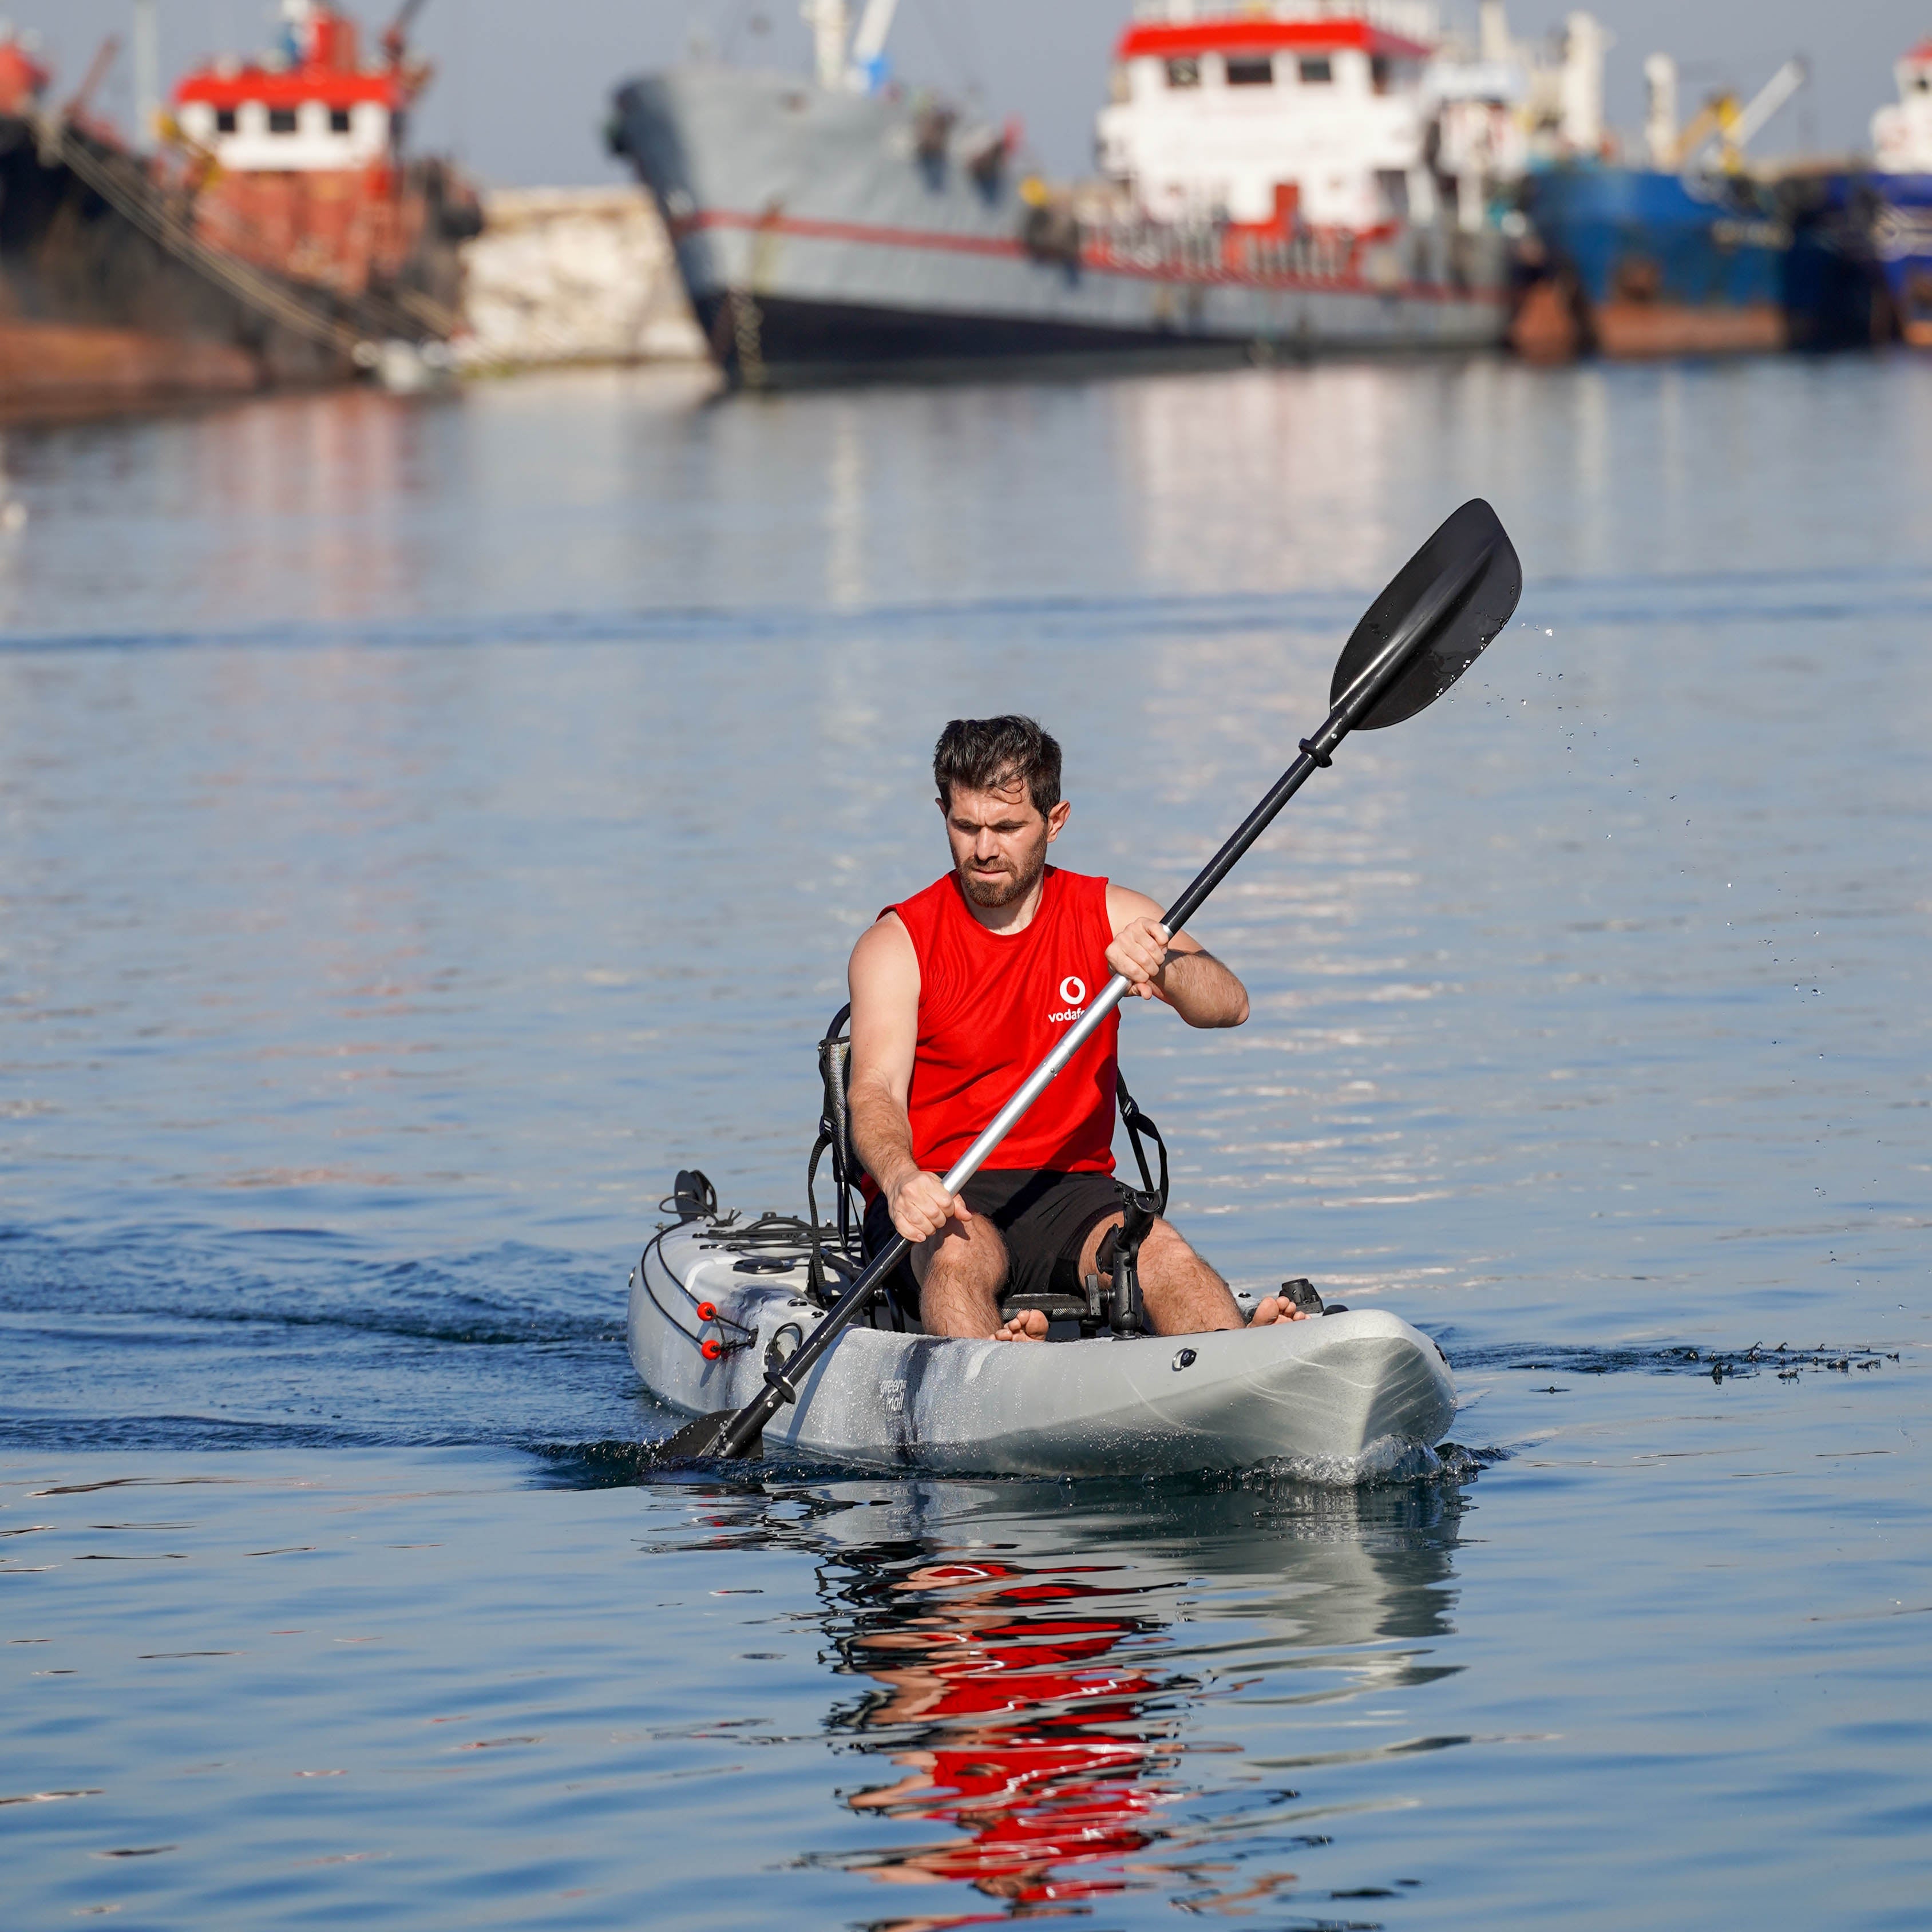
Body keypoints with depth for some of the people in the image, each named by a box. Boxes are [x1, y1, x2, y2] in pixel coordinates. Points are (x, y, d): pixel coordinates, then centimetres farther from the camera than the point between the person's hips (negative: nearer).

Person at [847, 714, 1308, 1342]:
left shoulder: (1113, 918, 7)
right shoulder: (898, 944, 0)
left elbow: (1229, 1004, -8)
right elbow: (876, 1090, -15)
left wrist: (1160, 967, -32)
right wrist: (901, 1179, -38)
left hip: (1070, 1190, 2)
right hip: (939, 1199, -2)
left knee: (1156, 1248, -30)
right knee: (963, 1251, -36)